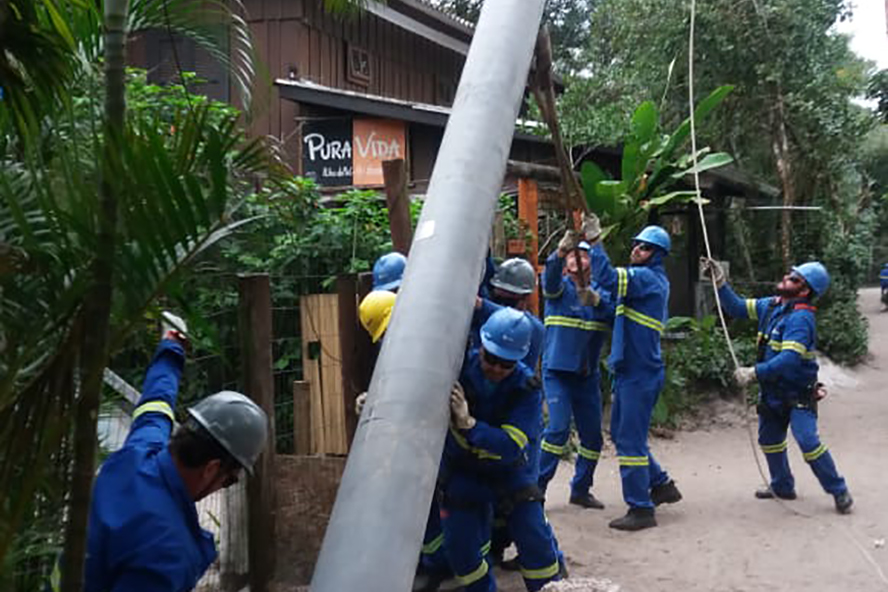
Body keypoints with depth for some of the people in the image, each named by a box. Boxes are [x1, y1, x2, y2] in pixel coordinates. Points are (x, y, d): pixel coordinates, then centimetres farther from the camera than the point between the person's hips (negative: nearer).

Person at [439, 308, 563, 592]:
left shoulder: (526, 388, -22)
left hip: (510, 470, -1)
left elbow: (511, 446, -32)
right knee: (460, 546, -3)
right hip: (461, 470, 1)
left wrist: (469, 424, -45)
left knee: (533, 535, -7)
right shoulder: (458, 366, -19)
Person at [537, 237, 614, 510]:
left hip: (587, 376, 5)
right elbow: (550, 278, -25)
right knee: (559, 427, -17)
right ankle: (537, 486, -5)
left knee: (592, 435, 9)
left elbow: (615, 320, -10)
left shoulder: (601, 293, 8)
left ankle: (580, 490, 26)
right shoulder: (560, 288, -1)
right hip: (558, 372, -4)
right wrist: (559, 252, -44)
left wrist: (596, 301, -27)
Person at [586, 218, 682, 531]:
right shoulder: (648, 279, 18)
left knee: (630, 439, -6)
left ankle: (641, 509, 2)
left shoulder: (648, 277, -13)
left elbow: (609, 278, -29)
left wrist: (595, 241, -25)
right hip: (630, 371, 10)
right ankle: (661, 485, 31)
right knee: (621, 432, 19)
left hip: (640, 373, -10)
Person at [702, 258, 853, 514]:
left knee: (808, 442, -14)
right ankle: (782, 486, 34)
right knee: (769, 439, 17)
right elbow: (738, 308, 11)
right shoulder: (772, 305, 2)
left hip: (798, 393, -9)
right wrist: (720, 283, -1)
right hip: (772, 390, 9)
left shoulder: (801, 318, -24)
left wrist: (755, 372, -33)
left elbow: (790, 358, -33)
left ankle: (839, 492, 3)